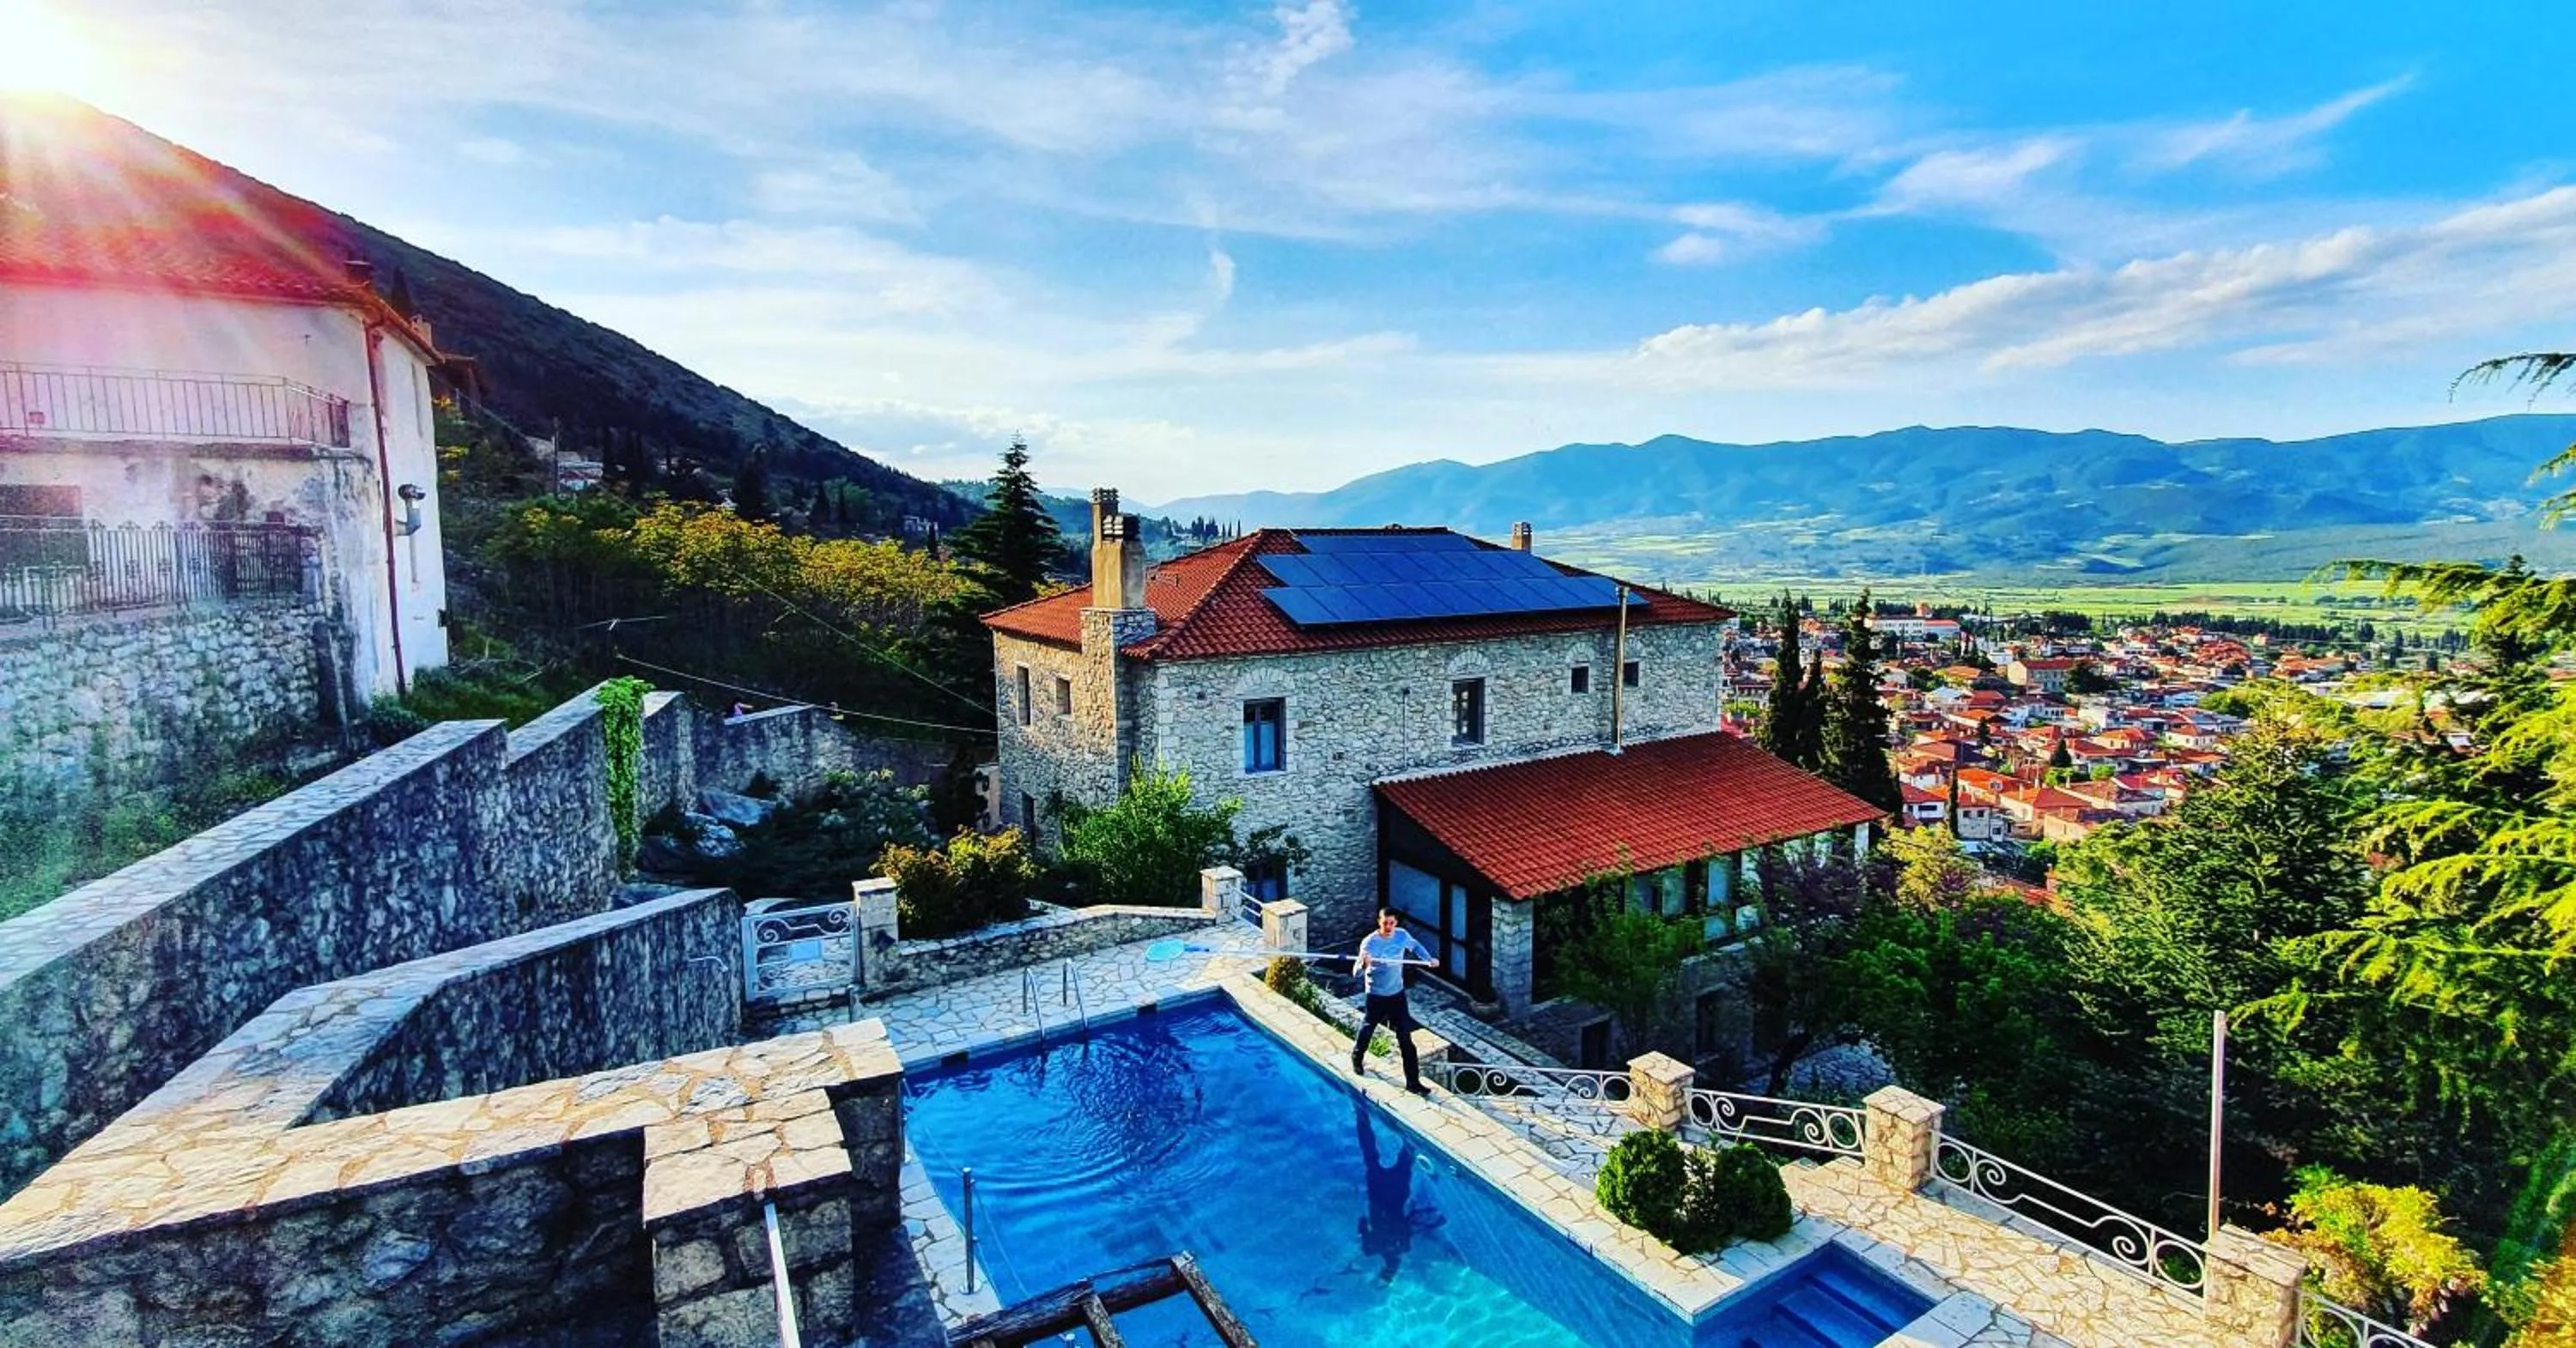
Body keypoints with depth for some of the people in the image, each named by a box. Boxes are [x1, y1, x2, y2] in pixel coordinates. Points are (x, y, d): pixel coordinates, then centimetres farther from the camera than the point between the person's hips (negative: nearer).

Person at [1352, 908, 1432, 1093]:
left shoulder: (1402, 935, -9)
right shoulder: (1369, 942, -23)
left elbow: (1415, 946, 16)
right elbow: (1357, 973, -28)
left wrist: (1428, 959, 1)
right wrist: (1363, 964, -50)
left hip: (1397, 994, 3)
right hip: (1376, 996, -3)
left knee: (1406, 1038, 2)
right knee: (1366, 1031, 17)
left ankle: (1413, 1082, 10)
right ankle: (1357, 1060, 48)